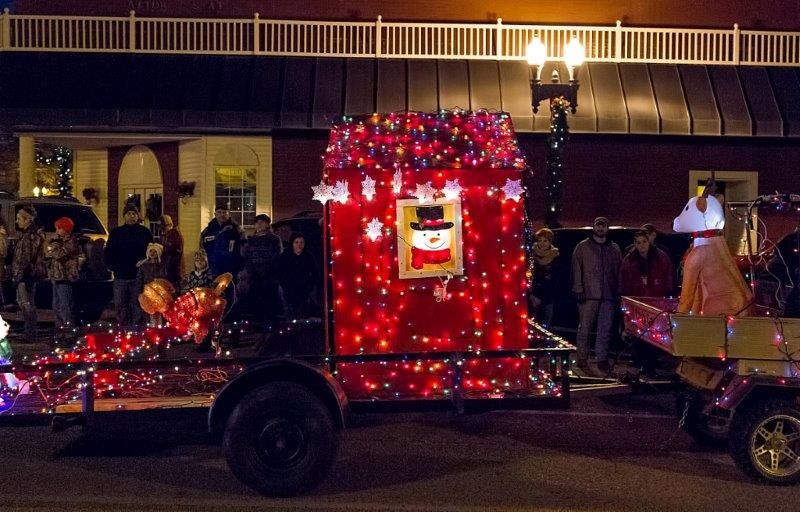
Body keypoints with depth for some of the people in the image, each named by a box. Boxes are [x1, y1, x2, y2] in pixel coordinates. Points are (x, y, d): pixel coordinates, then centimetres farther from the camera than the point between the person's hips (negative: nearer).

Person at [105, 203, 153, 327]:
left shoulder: (145, 232, 7)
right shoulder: (116, 232, 10)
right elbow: (109, 252, 11)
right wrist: (113, 267, -3)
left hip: (138, 275, -1)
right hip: (120, 276, 2)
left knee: (136, 305, 0)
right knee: (120, 305, 2)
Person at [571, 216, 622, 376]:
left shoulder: (614, 249, 15)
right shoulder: (582, 247, 6)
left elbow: (619, 271, 15)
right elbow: (576, 269, 1)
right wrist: (578, 290, -8)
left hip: (608, 296, 3)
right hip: (588, 295, -3)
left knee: (605, 330, 4)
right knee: (585, 328, -1)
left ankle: (602, 359, 11)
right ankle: (582, 359, 6)